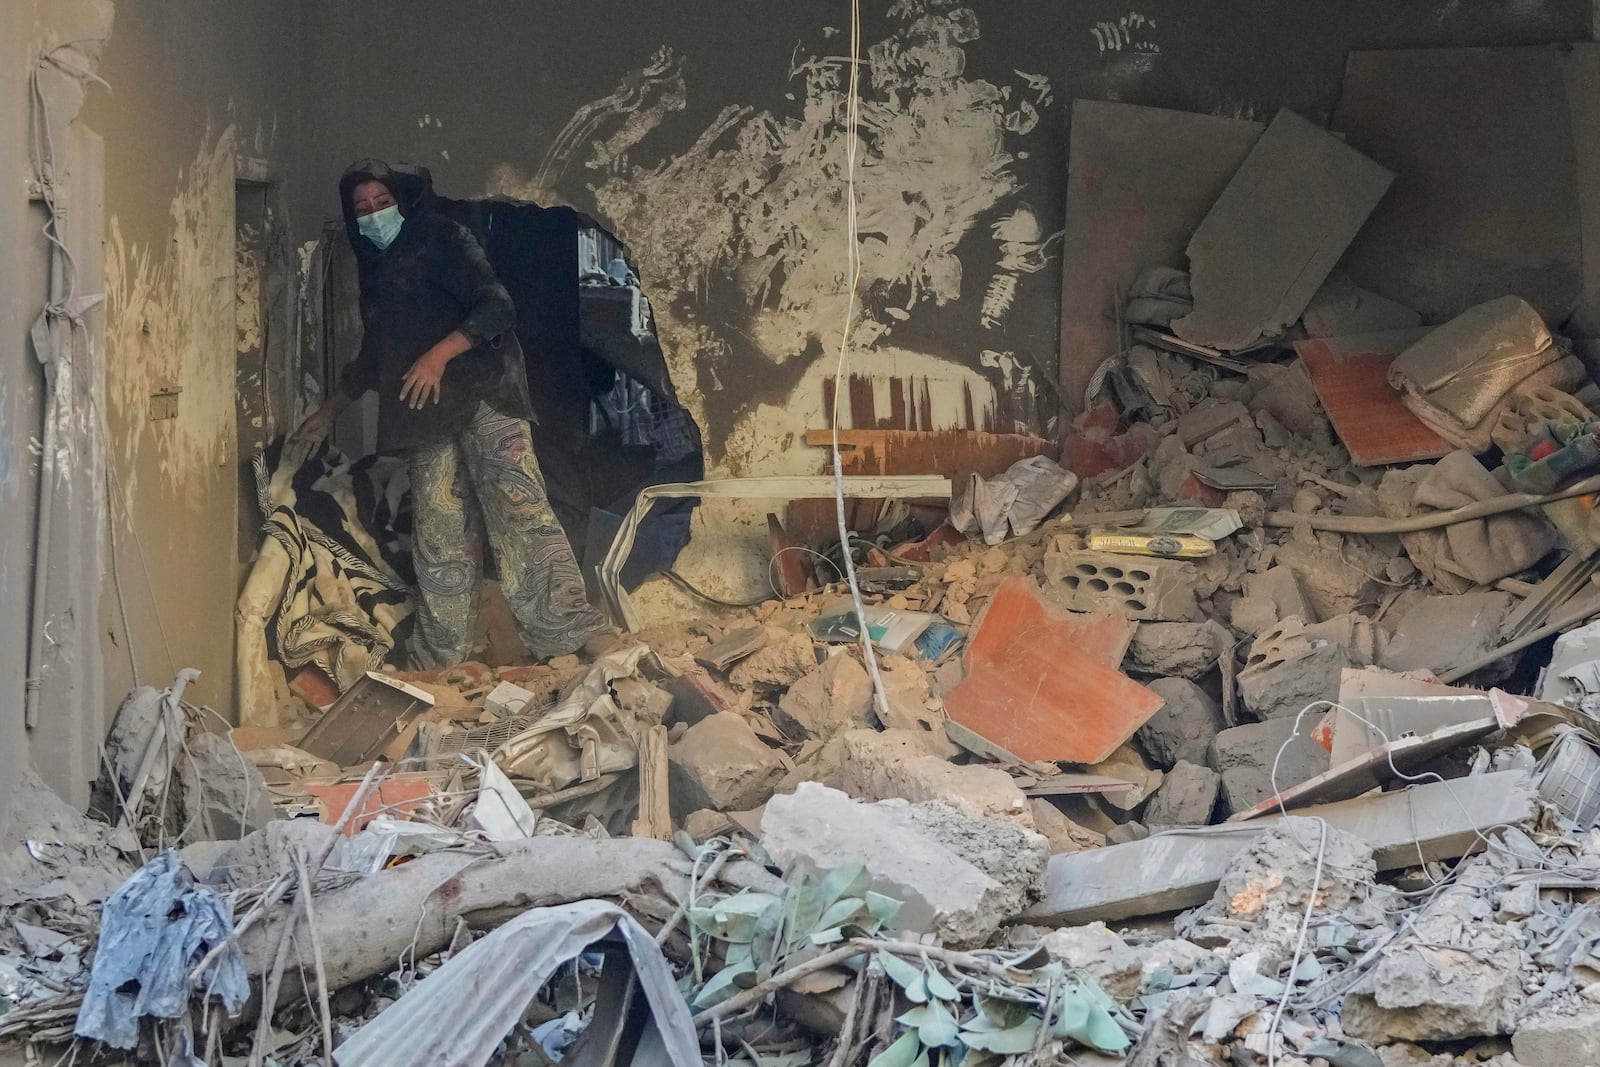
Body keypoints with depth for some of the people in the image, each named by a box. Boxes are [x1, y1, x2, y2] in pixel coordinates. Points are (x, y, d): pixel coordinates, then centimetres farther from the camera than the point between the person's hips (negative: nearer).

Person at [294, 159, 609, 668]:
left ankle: (573, 638, -21)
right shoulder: (375, 268, 23)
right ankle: (440, 661, 6)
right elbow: (374, 354, 36)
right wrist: (329, 410, 41)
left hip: (481, 396, -7)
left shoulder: (442, 239, 2)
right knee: (440, 536, 3)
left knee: (517, 510, -17)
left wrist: (440, 355, -18)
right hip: (427, 416, 7)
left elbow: (496, 307, -9)